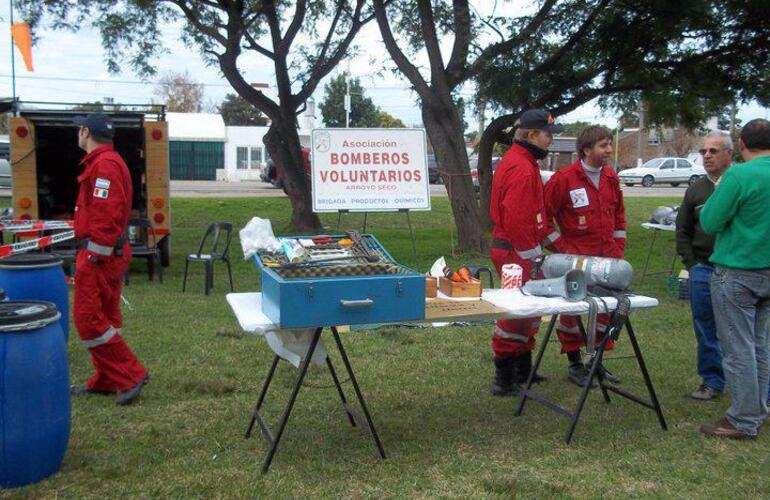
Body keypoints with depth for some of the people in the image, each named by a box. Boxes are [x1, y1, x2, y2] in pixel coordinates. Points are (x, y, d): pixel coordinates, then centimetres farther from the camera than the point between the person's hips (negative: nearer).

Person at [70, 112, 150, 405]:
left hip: (99, 256, -10)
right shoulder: (107, 161, 17)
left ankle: (131, 375, -3)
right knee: (104, 318, 14)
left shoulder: (104, 164, -16)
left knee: (89, 319, -7)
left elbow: (107, 214, -24)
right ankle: (105, 381, 23)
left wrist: (94, 257, -22)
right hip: (109, 254, 10)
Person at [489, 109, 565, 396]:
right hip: (517, 254, -11)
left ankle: (523, 370, 33)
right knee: (517, 314, -3)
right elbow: (516, 220, -26)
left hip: (518, 251, 11)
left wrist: (556, 243, 17)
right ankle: (504, 380, 6)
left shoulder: (523, 162, 16)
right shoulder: (522, 168, -19)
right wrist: (532, 257, -19)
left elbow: (537, 213, 21)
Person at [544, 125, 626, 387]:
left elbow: (619, 213, 18)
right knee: (573, 309, 3)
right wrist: (559, 247, -7)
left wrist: (619, 246, 14)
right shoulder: (564, 178, -12)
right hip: (576, 258, -6)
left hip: (607, 257, 6)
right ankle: (574, 364, 17)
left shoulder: (611, 176, 8)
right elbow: (545, 214, -8)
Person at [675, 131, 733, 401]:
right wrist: (692, 265, 5)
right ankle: (712, 381, 24)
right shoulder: (695, 190, 10)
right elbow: (682, 231, 14)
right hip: (703, 272, 4)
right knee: (706, 331, 10)